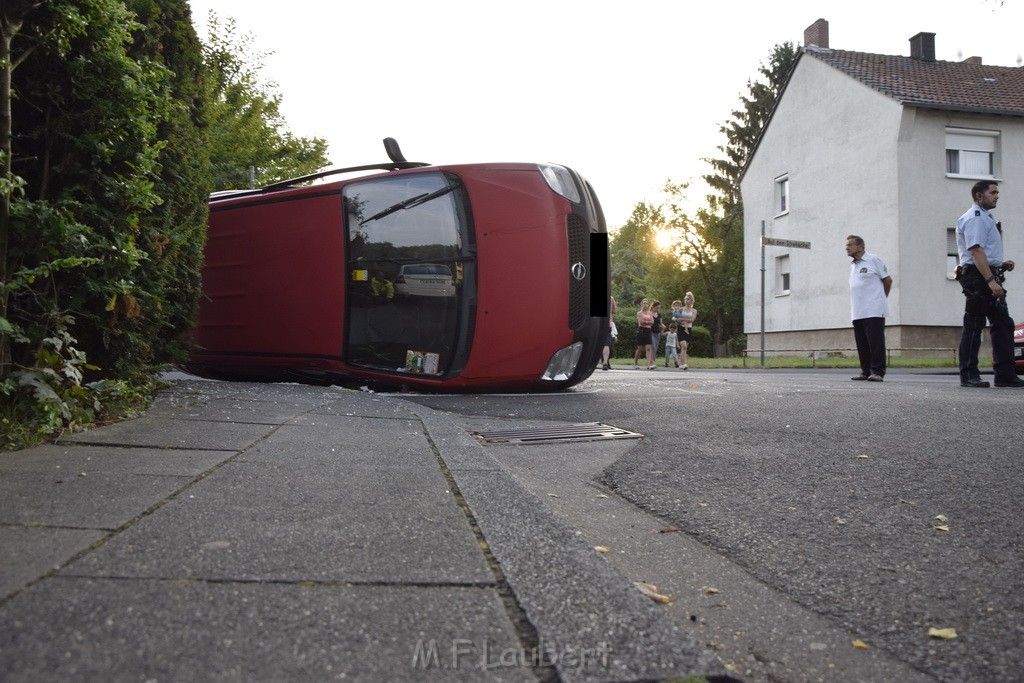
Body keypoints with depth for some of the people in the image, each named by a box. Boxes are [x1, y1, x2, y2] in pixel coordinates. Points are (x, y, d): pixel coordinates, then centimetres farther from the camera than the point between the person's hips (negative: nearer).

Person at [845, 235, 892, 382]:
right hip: (857, 313, 7)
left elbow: (888, 279, 3)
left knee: (876, 342, -8)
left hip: (874, 311, -7)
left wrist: (881, 298, 12)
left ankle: (877, 372, -6)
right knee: (862, 344, 6)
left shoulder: (873, 260, -2)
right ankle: (866, 371, 12)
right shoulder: (852, 266, 18)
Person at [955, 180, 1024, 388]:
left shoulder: (986, 218, 23)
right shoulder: (975, 218, -9)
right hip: (978, 277, -10)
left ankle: (1005, 375, 9)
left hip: (990, 278, 10)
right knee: (973, 326, -6)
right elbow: (976, 251, -20)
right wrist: (990, 281, -27)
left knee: (1003, 325, 7)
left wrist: (1002, 263, 15)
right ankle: (968, 375, -1)